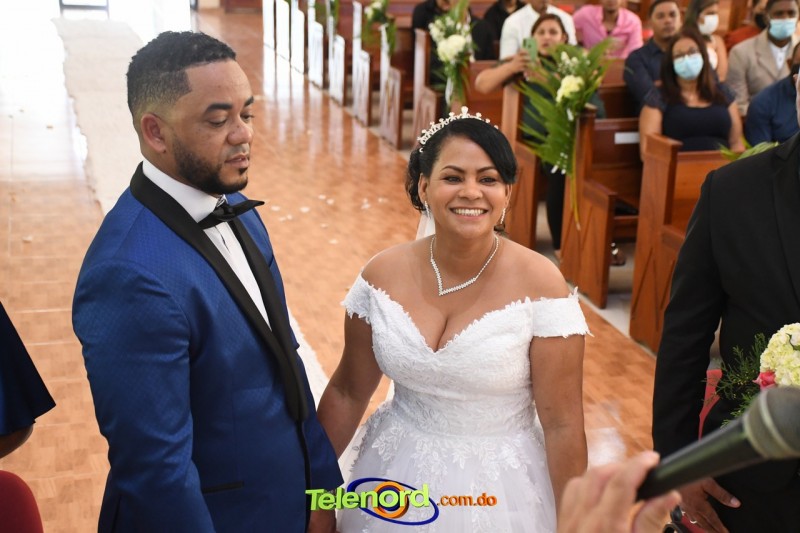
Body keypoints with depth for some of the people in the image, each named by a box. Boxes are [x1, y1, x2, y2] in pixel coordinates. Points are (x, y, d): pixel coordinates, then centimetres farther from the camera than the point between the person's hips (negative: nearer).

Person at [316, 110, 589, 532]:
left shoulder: (540, 285, -18)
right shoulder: (382, 275, -8)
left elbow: (562, 424, -13)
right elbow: (347, 392, 3)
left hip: (502, 491, -3)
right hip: (396, 482, 3)